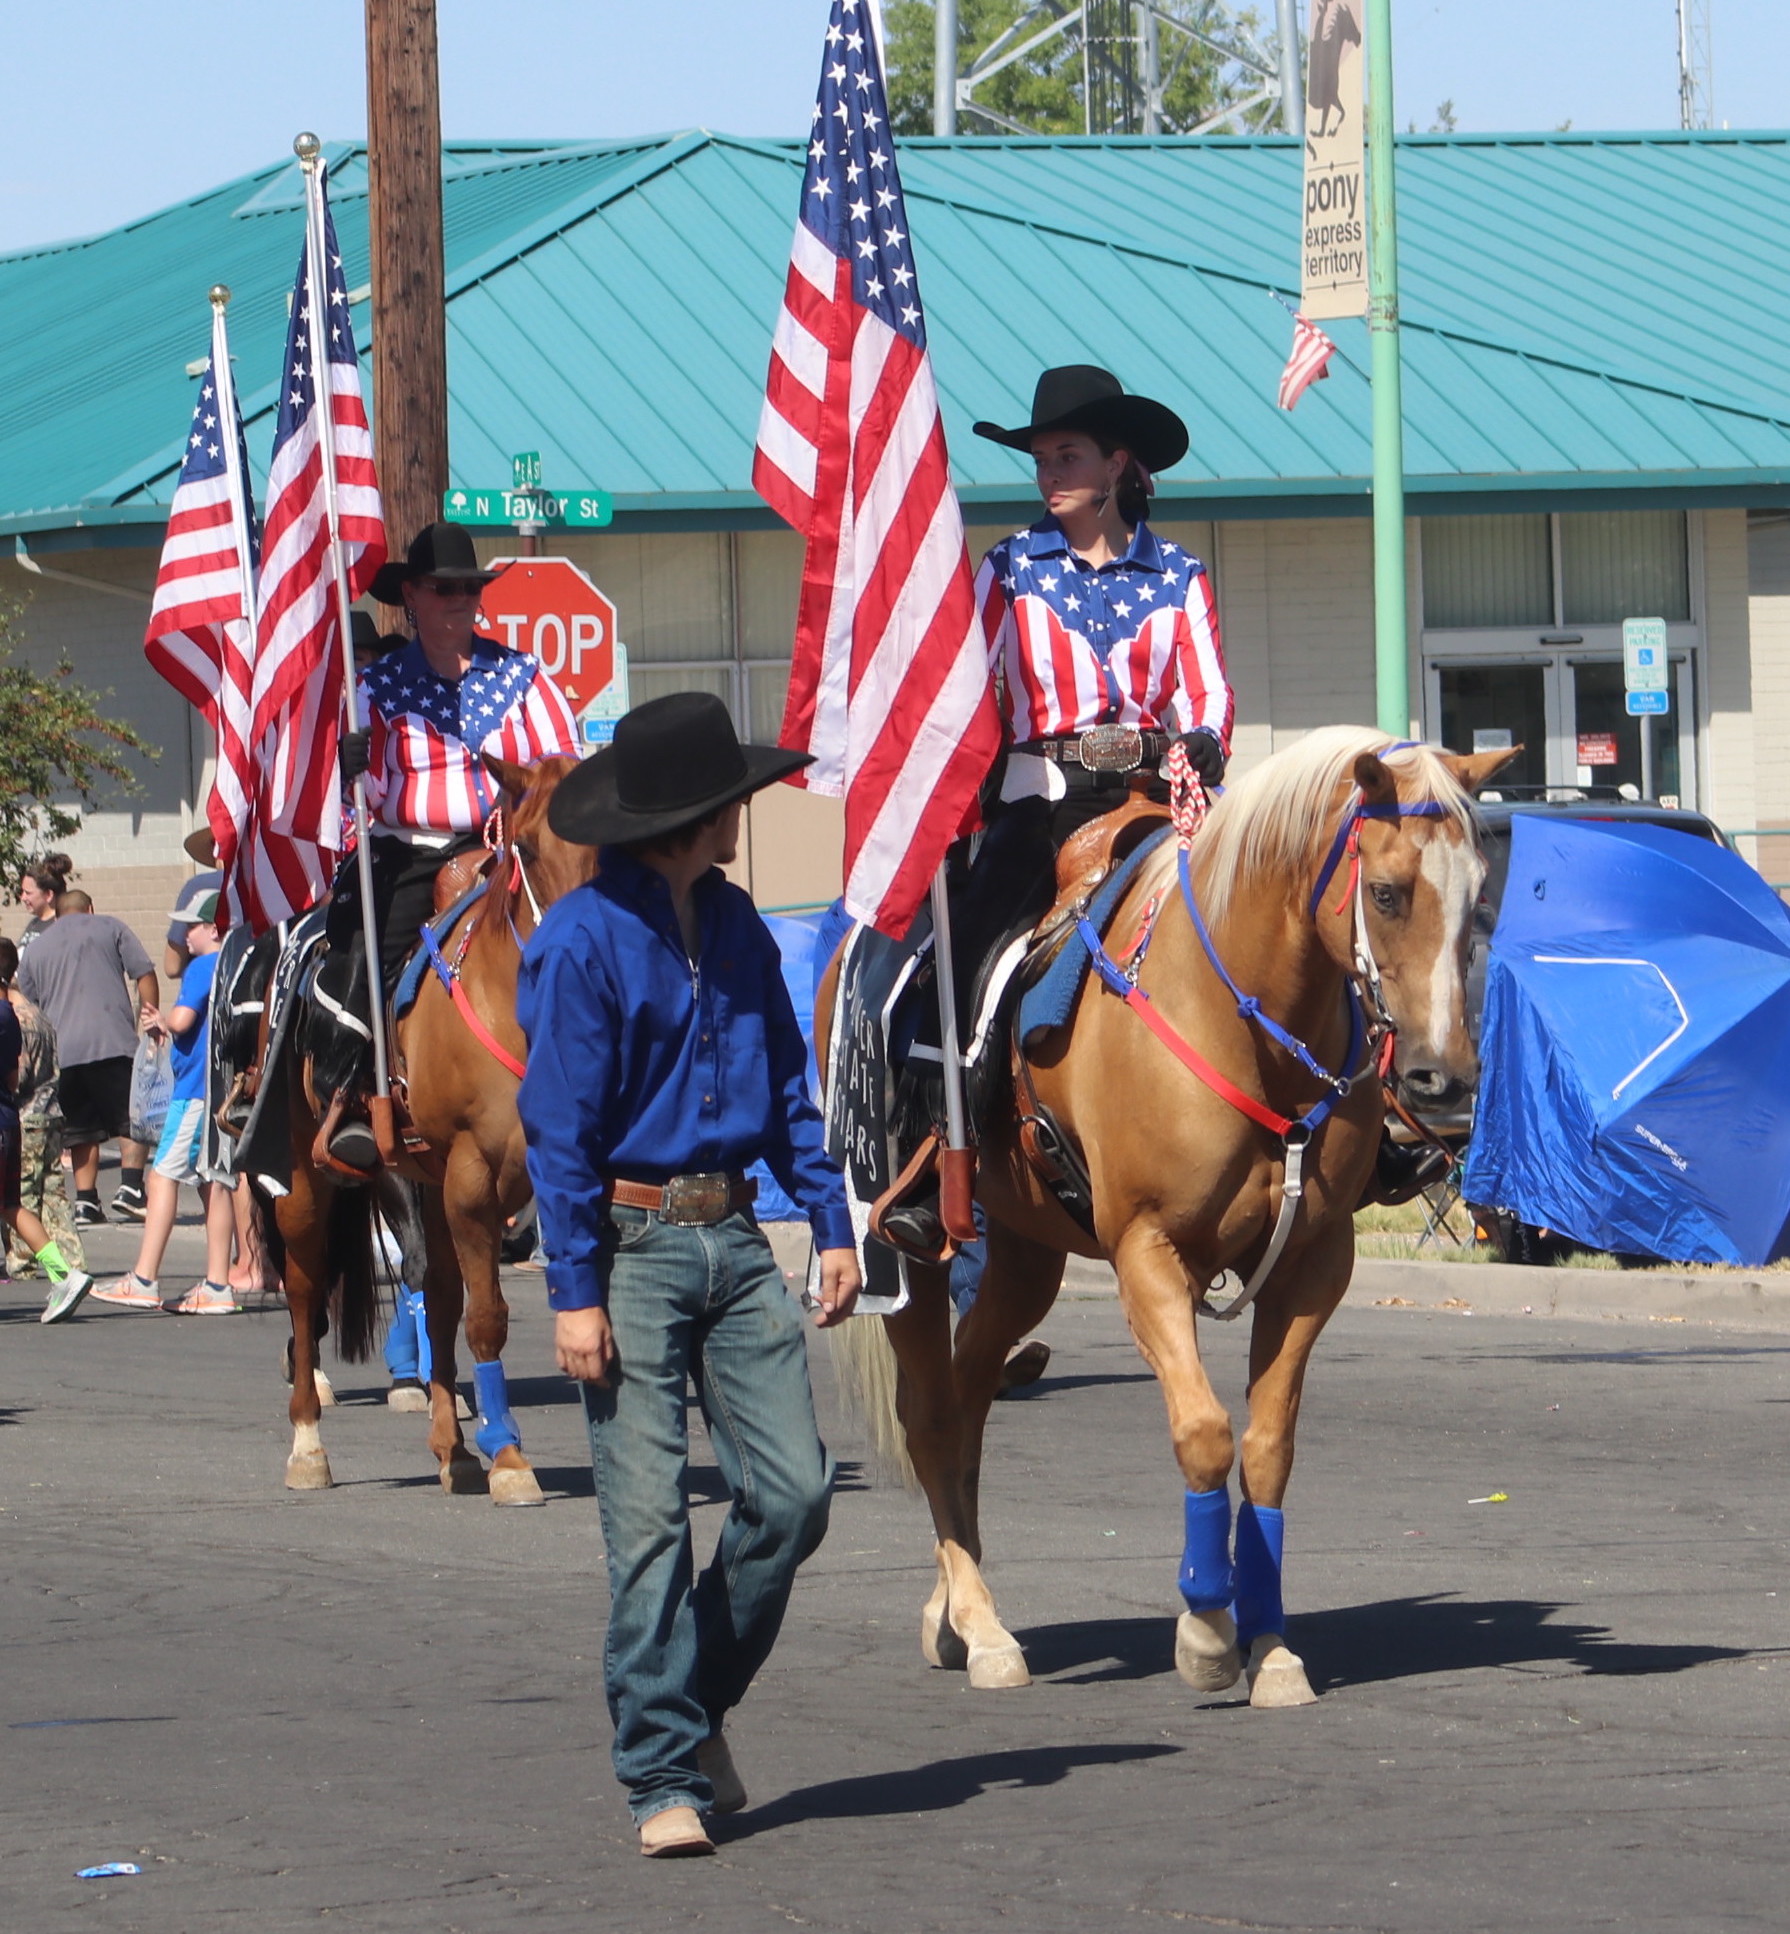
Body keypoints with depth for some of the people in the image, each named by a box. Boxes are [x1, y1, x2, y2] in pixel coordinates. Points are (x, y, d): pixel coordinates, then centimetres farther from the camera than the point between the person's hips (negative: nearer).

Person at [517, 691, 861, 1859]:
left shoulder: (735, 926, 11)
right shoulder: (583, 940, -10)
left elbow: (789, 1082, 18)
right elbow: (559, 1127, -10)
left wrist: (832, 1224, 10)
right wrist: (575, 1293, -13)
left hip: (734, 1241, 6)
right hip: (632, 1240, -6)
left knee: (794, 1494, 0)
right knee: (649, 1520, -5)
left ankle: (697, 1705, 20)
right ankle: (666, 1776, 1)